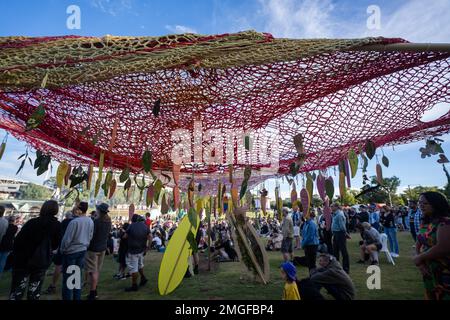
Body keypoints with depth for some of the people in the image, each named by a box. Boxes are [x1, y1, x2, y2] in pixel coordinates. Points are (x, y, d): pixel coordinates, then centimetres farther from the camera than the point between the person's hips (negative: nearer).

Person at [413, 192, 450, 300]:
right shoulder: (425, 223, 6)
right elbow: (420, 244, 10)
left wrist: (419, 258, -15)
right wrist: (420, 262, -8)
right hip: (429, 272, 8)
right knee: (431, 296, 19)